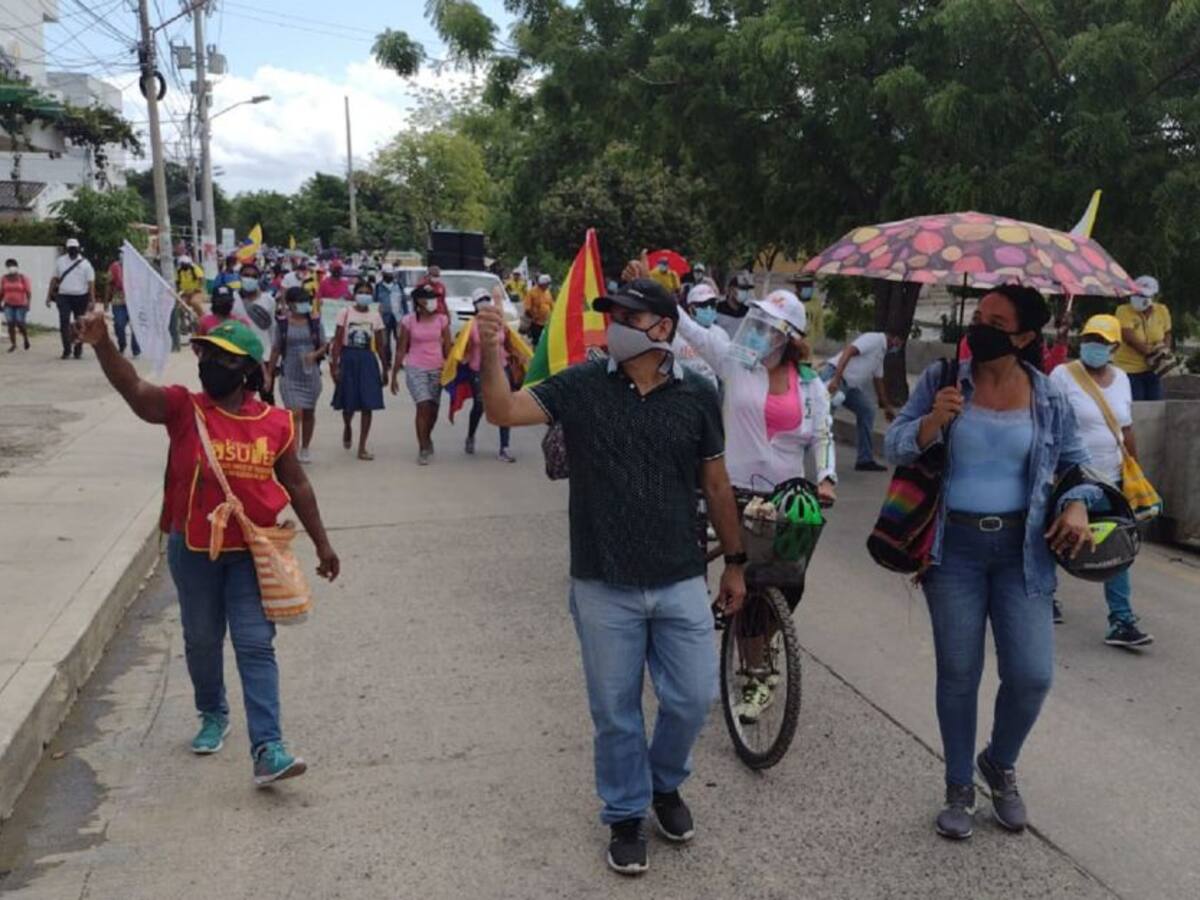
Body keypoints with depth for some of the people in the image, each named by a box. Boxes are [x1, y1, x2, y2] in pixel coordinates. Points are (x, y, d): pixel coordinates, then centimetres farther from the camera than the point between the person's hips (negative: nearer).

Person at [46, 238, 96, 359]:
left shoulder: (85, 263, 0)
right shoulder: (60, 261, 8)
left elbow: (91, 282, -4)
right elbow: (54, 279, 13)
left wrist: (92, 300, -11)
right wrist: (49, 295, 9)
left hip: (81, 297, -1)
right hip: (64, 296, 1)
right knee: (64, 323, -7)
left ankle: (78, 349, 16)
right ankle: (66, 350, -3)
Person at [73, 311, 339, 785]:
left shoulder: (275, 423, -5)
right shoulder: (183, 408, -8)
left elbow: (296, 485, 5)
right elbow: (133, 388, -27)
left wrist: (321, 543, 9)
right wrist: (102, 343, -46)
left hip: (252, 551, -1)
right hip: (193, 550, 1)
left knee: (255, 646, -2)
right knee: (201, 640, 18)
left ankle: (267, 749, -3)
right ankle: (213, 715, 44)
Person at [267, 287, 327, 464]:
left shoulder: (315, 323, 2)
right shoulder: (283, 325, 0)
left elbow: (324, 346, 5)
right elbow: (276, 350, 7)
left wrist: (315, 354, -17)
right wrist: (269, 374, 8)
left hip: (311, 375, 2)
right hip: (289, 376, -2)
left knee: (308, 413, 13)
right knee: (294, 413, -13)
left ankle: (305, 449, 30)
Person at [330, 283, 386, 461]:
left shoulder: (375, 316, 6)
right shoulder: (345, 313, -1)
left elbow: (379, 345, 9)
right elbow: (337, 341, -3)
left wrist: (384, 368, 7)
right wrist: (335, 365, -9)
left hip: (367, 359, 2)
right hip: (348, 358, -2)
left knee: (367, 405, -2)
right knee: (348, 403, 3)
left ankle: (362, 447, 4)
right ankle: (347, 428, 39)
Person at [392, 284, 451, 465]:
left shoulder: (441, 319, 2)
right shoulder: (409, 321, -2)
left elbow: (447, 347, 7)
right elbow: (401, 349, 2)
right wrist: (394, 375, 2)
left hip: (437, 369, 2)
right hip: (416, 369, -2)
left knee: (433, 409, 6)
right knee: (424, 406, -16)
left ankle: (426, 438, 35)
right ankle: (423, 448, -5)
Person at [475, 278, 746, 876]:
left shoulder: (697, 396, -1)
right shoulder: (581, 386, -5)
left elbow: (716, 485, 7)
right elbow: (504, 411, -14)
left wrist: (734, 562, 11)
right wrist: (491, 352, -30)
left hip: (680, 582, 1)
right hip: (603, 587, -1)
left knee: (693, 699, 9)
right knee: (615, 712, 11)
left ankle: (665, 784, 39)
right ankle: (626, 816, 33)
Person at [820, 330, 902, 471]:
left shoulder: (881, 352, 22)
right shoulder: (874, 339, -8)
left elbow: (878, 381, 32)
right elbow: (848, 351, -22)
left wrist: (887, 406, 39)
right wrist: (836, 379, -31)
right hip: (833, 376, -10)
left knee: (867, 410, 12)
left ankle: (865, 460, 15)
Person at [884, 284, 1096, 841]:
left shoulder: (1049, 398, 2)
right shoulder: (941, 380, -2)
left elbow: (1073, 461, 16)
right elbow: (893, 447, -1)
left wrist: (1078, 504, -4)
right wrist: (931, 423, -20)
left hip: (1020, 549, 1)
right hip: (954, 548, -1)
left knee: (1032, 675, -2)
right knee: (958, 675, 8)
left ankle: (1001, 765, 30)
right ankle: (959, 790, 28)